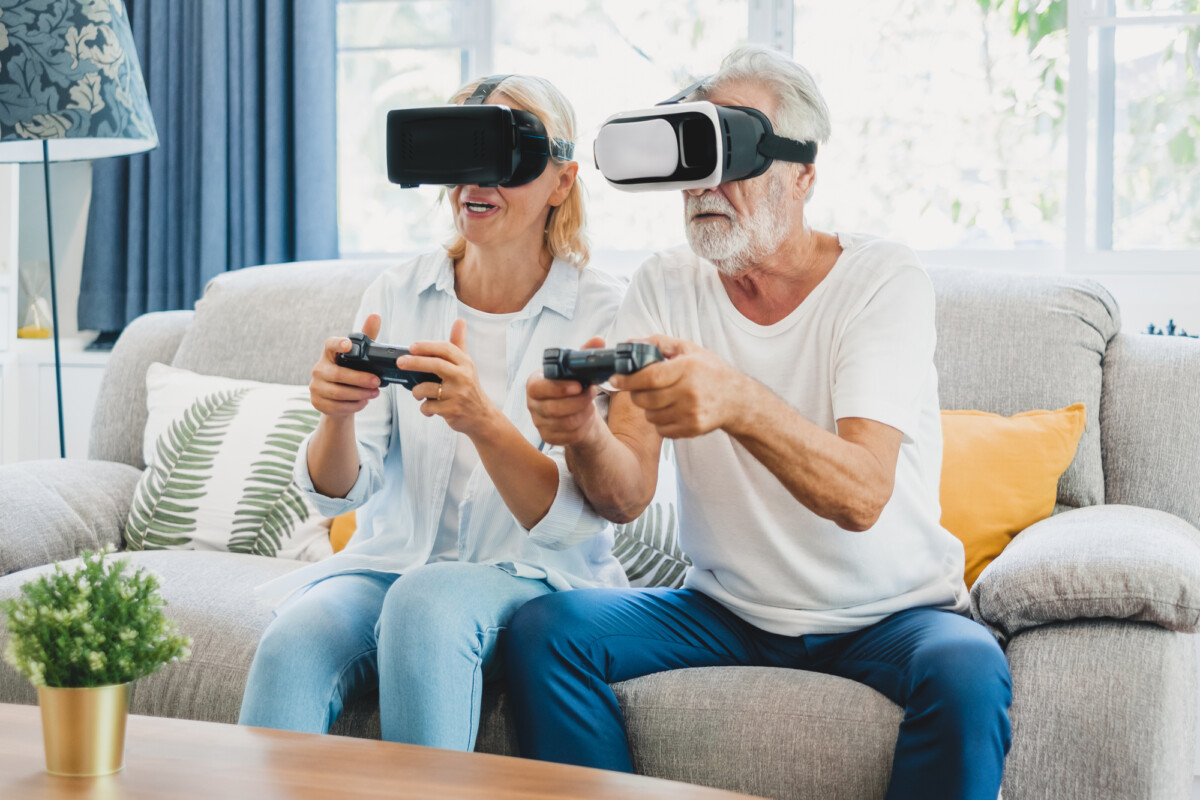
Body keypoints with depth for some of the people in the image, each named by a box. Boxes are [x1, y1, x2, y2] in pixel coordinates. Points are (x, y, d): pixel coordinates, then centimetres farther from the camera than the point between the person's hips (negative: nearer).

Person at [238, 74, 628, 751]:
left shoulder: (603, 311, -3)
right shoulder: (397, 295, 7)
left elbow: (568, 522, -11)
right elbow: (336, 491, 0)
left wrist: (482, 420, -29)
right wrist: (337, 415, -23)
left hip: (537, 581, -2)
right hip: (392, 563, 2)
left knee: (426, 601, -35)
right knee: (292, 644, -30)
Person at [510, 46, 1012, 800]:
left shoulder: (884, 278, -11)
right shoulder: (666, 285, 0)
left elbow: (861, 496, -27)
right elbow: (627, 498, -10)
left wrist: (741, 403, -46)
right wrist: (584, 436, -34)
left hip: (888, 612, -3)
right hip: (728, 609, 3)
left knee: (968, 672, -34)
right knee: (544, 630, -19)